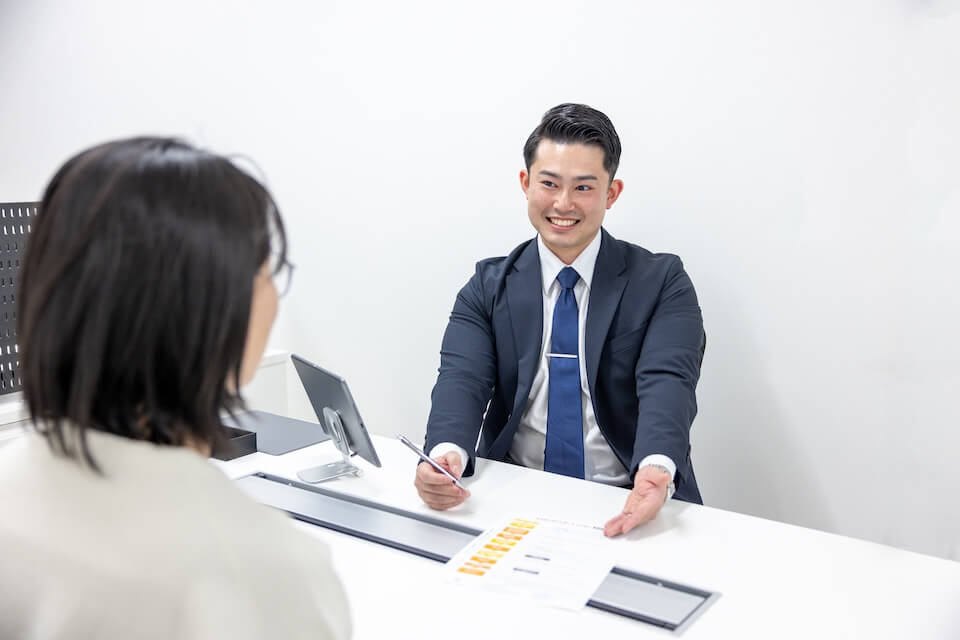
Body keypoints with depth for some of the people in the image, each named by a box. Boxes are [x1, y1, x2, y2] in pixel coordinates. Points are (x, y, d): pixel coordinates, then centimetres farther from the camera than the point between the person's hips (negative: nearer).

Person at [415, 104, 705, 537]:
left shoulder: (662, 282, 1)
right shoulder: (490, 286, 6)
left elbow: (667, 382, -13)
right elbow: (462, 378, -7)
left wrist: (656, 470, -34)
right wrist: (445, 454, -30)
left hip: (628, 505, -1)